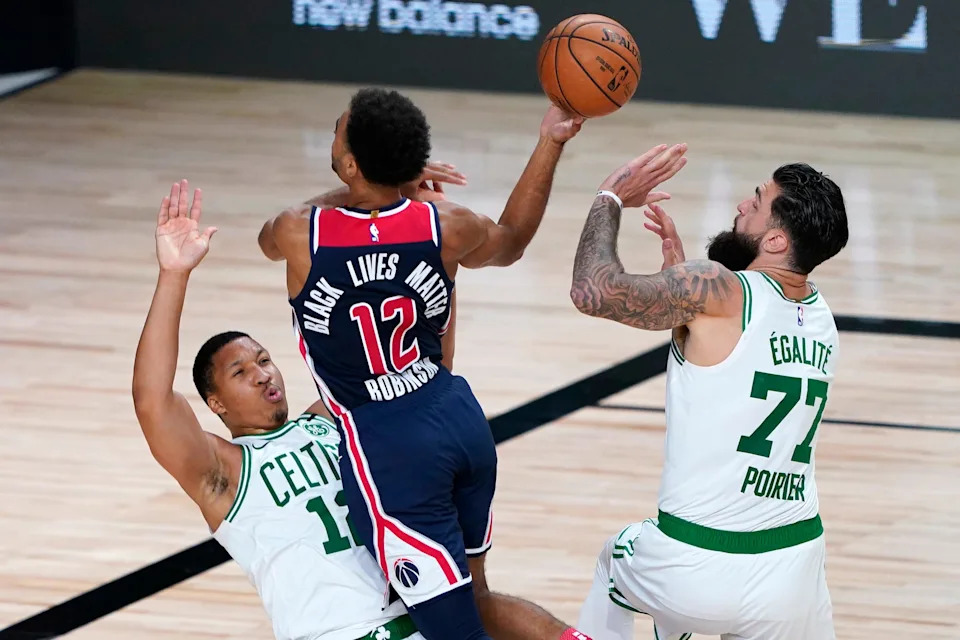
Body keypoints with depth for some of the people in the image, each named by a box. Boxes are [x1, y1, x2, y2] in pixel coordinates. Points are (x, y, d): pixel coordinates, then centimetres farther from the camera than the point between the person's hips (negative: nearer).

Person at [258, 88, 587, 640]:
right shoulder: (444, 227, -6)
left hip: (391, 449, -5)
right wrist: (551, 145, 21)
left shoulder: (300, 236, -14)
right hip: (462, 421, 5)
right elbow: (510, 243, 20)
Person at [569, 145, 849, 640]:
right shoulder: (820, 320, 7)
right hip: (792, 574, 4)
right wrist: (679, 269, 22)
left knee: (616, 560, 30)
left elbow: (595, 292, -16)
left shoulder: (717, 292, -15)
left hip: (693, 573, -4)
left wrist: (611, 198, -1)